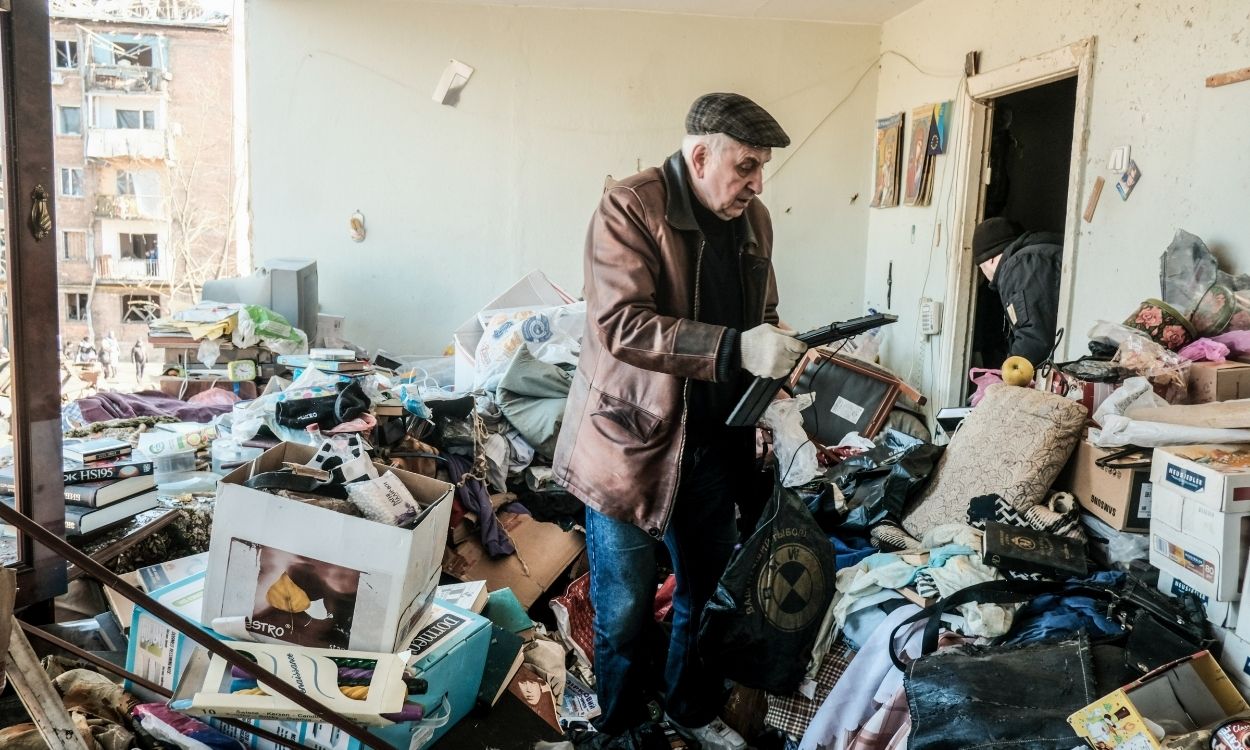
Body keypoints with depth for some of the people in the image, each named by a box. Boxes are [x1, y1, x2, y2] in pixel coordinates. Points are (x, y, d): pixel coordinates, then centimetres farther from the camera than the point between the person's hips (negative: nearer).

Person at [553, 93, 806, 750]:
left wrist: (781, 359, -1)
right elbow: (619, 322, -26)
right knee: (625, 609, 8)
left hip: (716, 443, 6)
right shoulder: (629, 208, -14)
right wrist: (733, 349, -33)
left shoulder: (753, 219, 7)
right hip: (632, 440, -6)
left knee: (708, 594, 19)